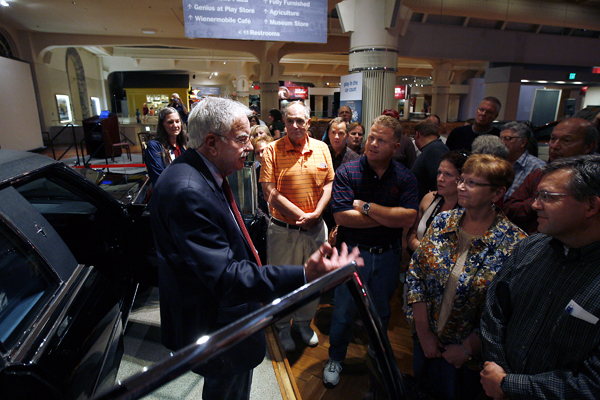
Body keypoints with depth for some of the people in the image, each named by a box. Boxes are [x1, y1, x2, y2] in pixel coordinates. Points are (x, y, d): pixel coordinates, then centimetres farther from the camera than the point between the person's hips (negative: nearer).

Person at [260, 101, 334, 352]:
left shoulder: (321, 149, 3)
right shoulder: (272, 150, -8)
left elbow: (328, 184, 3)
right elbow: (269, 193, -14)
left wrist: (315, 213, -11)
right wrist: (300, 215, -17)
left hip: (315, 228, 4)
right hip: (283, 229, -3)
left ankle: (303, 322, 43)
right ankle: (283, 326, 38)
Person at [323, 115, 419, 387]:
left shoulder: (405, 178, -6)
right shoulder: (347, 172, -12)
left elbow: (409, 218, -19)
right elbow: (342, 216, -23)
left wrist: (366, 207, -22)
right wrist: (390, 217, -18)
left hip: (388, 255, 3)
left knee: (381, 311, 22)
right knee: (343, 311, 13)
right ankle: (335, 359, 39)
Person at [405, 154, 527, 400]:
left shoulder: (514, 244, -20)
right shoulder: (442, 222, -9)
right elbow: (415, 273, -7)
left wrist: (468, 348, -12)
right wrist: (424, 331, -8)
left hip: (469, 354, -3)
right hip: (424, 340, 4)